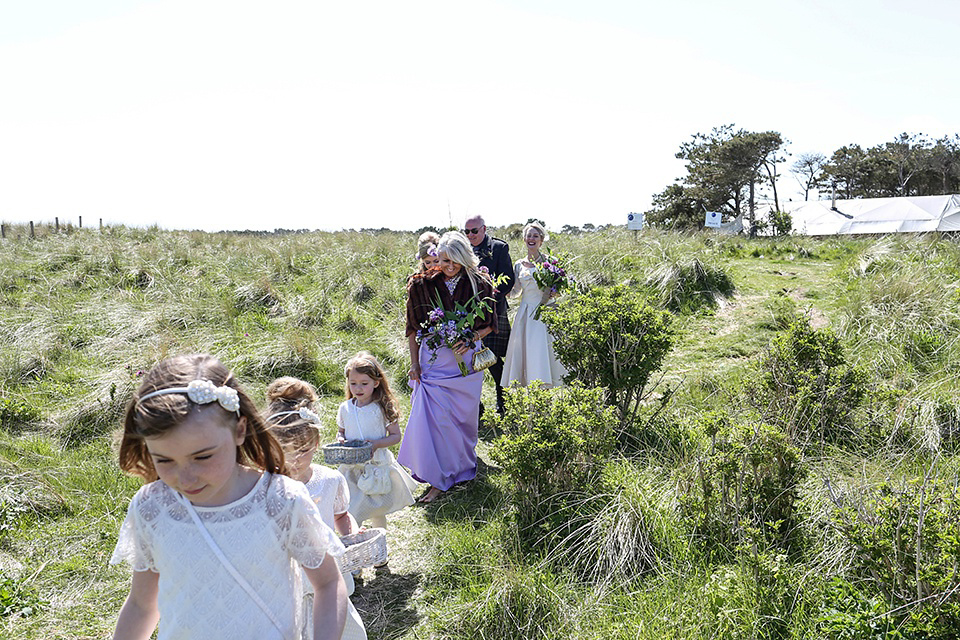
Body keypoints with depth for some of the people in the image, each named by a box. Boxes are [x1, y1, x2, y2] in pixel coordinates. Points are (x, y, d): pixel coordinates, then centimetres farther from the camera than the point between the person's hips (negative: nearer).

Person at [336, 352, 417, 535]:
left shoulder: (383, 409, -11)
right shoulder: (345, 408, 0)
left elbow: (395, 435, -7)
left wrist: (377, 444, -22)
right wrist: (340, 439, -8)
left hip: (377, 466, -2)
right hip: (351, 467, 2)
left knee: (377, 513, 12)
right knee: (351, 515, 2)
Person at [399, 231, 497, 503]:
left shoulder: (478, 284, -2)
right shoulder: (422, 284, -3)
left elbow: (489, 324, 5)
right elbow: (413, 327, 3)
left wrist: (469, 340, -13)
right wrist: (414, 363, -1)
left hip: (466, 361, 1)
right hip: (433, 362, -1)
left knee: (464, 416, 12)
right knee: (436, 418, -5)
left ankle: (463, 466, 35)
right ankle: (438, 480, 7)